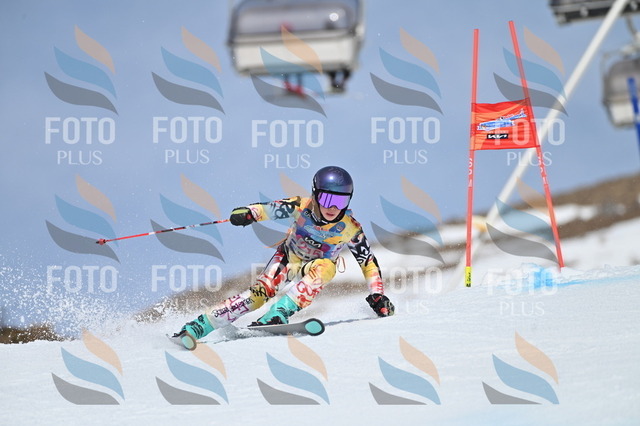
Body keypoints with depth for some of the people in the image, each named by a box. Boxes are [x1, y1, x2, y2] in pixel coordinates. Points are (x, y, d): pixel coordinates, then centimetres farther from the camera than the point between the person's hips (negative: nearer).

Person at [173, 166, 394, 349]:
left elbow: (368, 261, -13)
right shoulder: (301, 207, -23)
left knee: (323, 268, -36)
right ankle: (198, 326, -29)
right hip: (288, 257, -1)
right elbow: (271, 209, -23)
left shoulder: (350, 229, -22)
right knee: (261, 290, -25)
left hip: (317, 266, 1)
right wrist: (249, 213, -45)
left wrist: (377, 295, -20)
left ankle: (277, 316, -45)